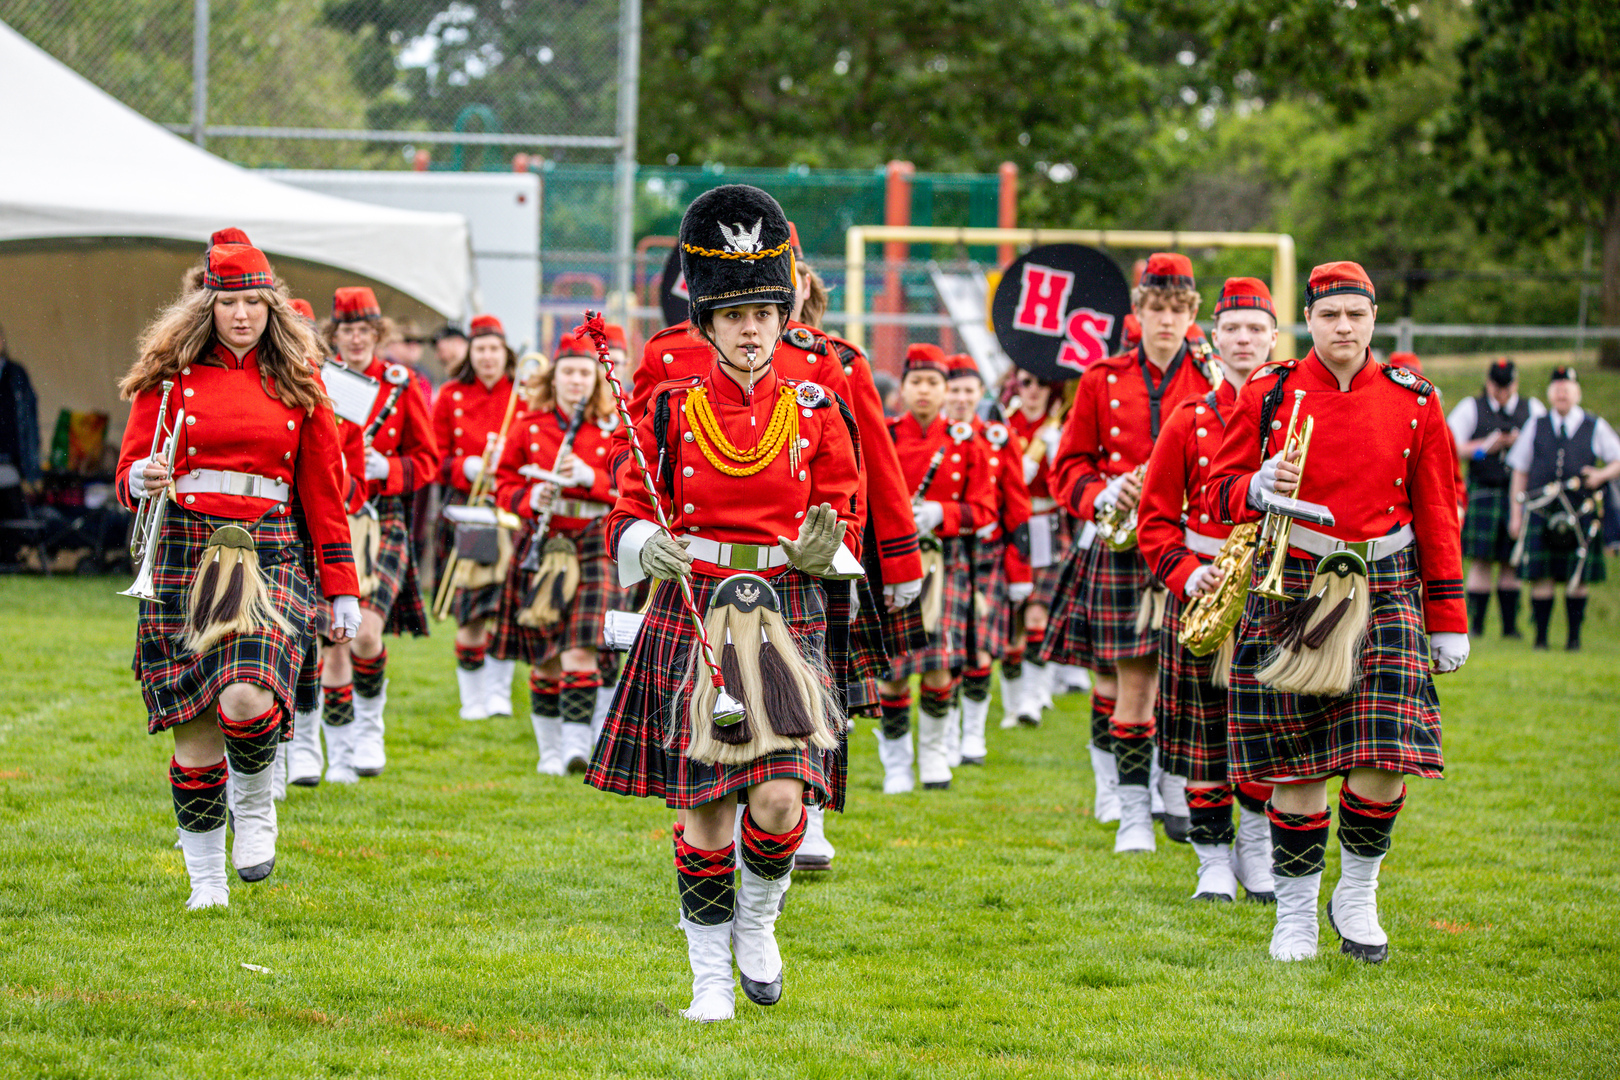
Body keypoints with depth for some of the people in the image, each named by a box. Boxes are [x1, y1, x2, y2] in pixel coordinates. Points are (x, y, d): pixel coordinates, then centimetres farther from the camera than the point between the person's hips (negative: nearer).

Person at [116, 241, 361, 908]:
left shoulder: (298, 382, 8)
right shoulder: (170, 375, 5)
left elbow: (323, 492, 11)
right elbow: (129, 470, 4)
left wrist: (342, 589, 8)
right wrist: (142, 481, -21)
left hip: (268, 554, 0)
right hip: (184, 555, 0)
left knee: (247, 700, -23)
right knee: (194, 725, -1)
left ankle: (255, 805, 7)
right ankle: (205, 875, 13)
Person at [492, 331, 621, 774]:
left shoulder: (613, 428, 4)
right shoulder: (530, 424, 8)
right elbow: (505, 482, 11)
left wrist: (590, 477, -16)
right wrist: (529, 499, -11)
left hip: (594, 542, -2)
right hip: (542, 545, 2)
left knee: (580, 652, -16)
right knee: (544, 660, 6)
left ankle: (577, 747, -20)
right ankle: (549, 750, 19)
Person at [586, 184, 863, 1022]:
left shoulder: (816, 414, 5)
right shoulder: (672, 410, 3)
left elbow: (842, 519, 9)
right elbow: (628, 513, 6)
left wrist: (823, 550, -14)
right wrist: (645, 546, -16)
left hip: (785, 620, 0)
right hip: (692, 617, 0)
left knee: (781, 802, -14)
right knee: (703, 813, 0)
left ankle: (757, 922, 16)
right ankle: (711, 977, 14)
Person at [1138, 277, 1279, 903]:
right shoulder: (1189, 421, 4)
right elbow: (1156, 517, 5)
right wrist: (1186, 574, -11)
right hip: (1202, 595, 0)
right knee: (1205, 732, 2)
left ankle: (1258, 852, 17)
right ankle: (1214, 862, 11)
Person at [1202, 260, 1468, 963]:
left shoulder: (1414, 403, 6)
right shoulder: (1268, 395, 3)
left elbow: (1437, 516, 10)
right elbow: (1218, 494, 6)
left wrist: (1449, 619, 8)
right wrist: (1258, 488, -18)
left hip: (1384, 589, 1)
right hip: (1291, 589, -1)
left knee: (1386, 756, -11)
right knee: (1295, 764, 0)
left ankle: (1358, 896, 11)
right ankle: (1296, 912, 14)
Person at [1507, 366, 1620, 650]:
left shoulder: (1596, 427, 8)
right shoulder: (1536, 426, 10)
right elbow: (1519, 472, 11)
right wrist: (1516, 514, 5)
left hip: (1581, 516, 0)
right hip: (1541, 512, 0)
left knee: (1577, 578, 2)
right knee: (1541, 577, -4)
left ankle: (1574, 637, 11)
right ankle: (1540, 636, 2)